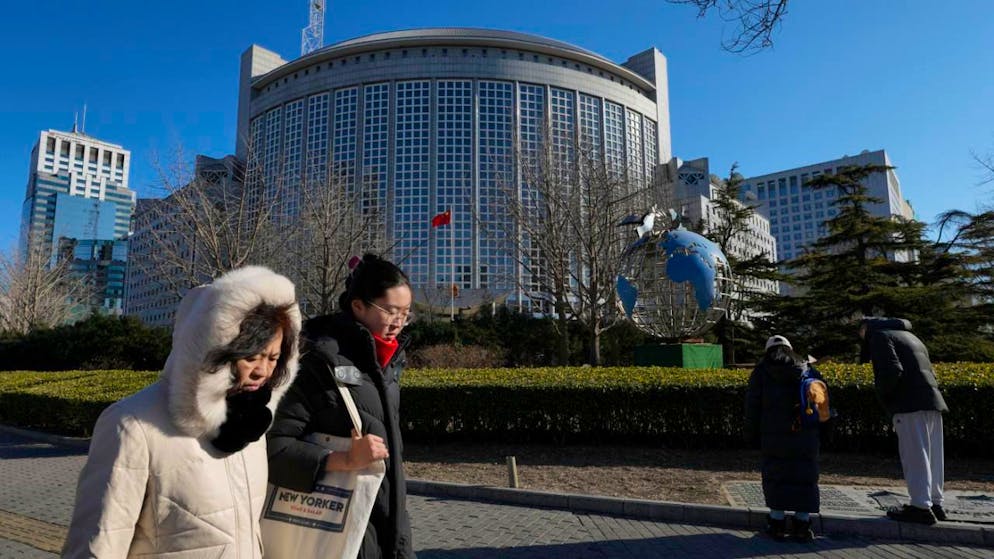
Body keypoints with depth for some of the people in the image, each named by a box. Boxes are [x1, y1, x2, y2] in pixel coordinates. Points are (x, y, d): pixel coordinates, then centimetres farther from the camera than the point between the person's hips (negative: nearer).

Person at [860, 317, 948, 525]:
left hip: (910, 404, -9)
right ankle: (935, 503, 20)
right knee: (931, 455, 13)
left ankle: (921, 506, -5)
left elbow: (891, 371, -16)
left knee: (914, 456, -6)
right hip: (932, 401, 9)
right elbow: (929, 371, 22)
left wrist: (881, 392, -2)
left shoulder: (879, 335, -2)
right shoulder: (908, 336, 27)